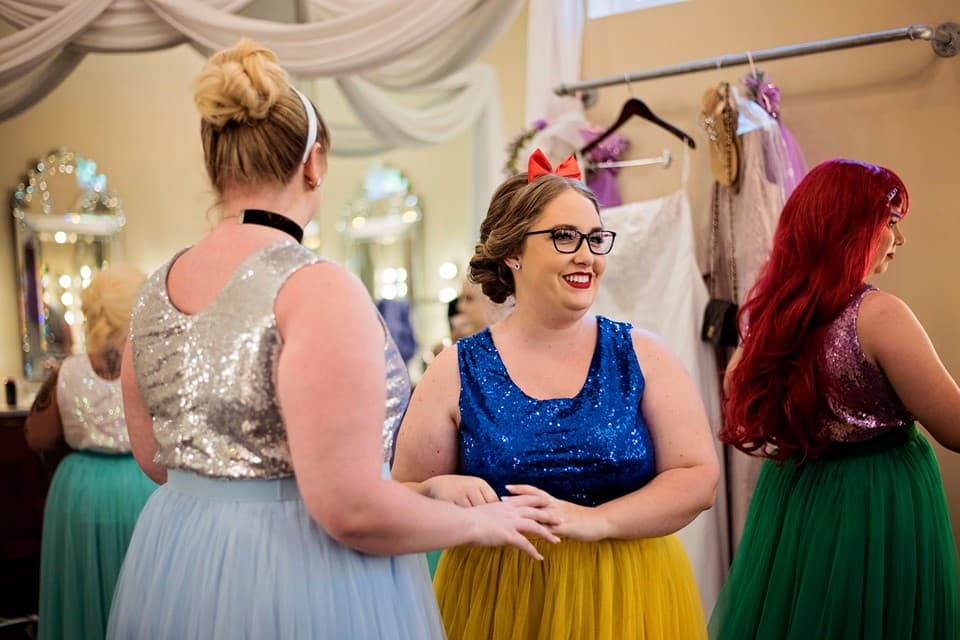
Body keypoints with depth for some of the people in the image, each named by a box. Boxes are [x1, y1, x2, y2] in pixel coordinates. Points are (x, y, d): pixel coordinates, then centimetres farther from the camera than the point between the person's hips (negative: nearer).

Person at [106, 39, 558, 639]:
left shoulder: (155, 293, 1)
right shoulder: (318, 289, -21)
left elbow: (156, 462, 13)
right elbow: (350, 509, -24)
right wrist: (479, 521, -9)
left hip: (172, 568, 7)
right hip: (299, 582, -6)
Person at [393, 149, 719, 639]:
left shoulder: (642, 355, -2)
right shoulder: (457, 372, -4)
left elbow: (698, 478, -7)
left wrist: (593, 521, -20)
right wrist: (440, 491, -23)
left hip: (629, 599, 1)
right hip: (497, 600, 0)